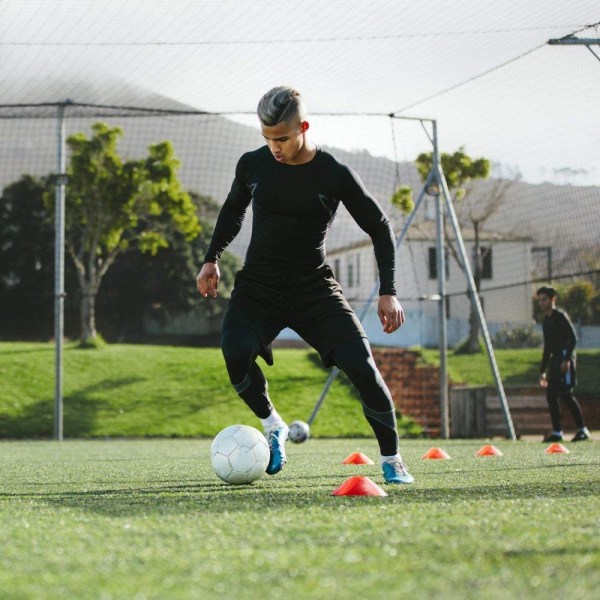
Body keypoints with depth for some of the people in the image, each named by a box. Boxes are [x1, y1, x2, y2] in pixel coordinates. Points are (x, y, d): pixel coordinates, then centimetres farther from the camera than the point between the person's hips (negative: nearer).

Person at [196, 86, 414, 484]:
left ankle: (392, 460, 3)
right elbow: (233, 210, 19)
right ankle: (273, 426, 0)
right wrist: (212, 259, 11)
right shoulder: (253, 165, -3)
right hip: (258, 286, 1)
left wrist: (388, 292, -7)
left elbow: (379, 227, 0)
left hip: (314, 287, -1)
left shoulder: (335, 175, -10)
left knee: (361, 365, -19)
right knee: (236, 351, -29)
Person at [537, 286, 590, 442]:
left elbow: (573, 338, -13)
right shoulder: (546, 321, 20)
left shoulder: (561, 316, -5)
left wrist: (567, 359, -22)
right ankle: (557, 432, 7)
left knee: (566, 393, -15)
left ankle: (582, 430, -11)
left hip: (565, 357, -9)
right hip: (555, 360, 9)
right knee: (551, 395, 4)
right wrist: (543, 370, 22)